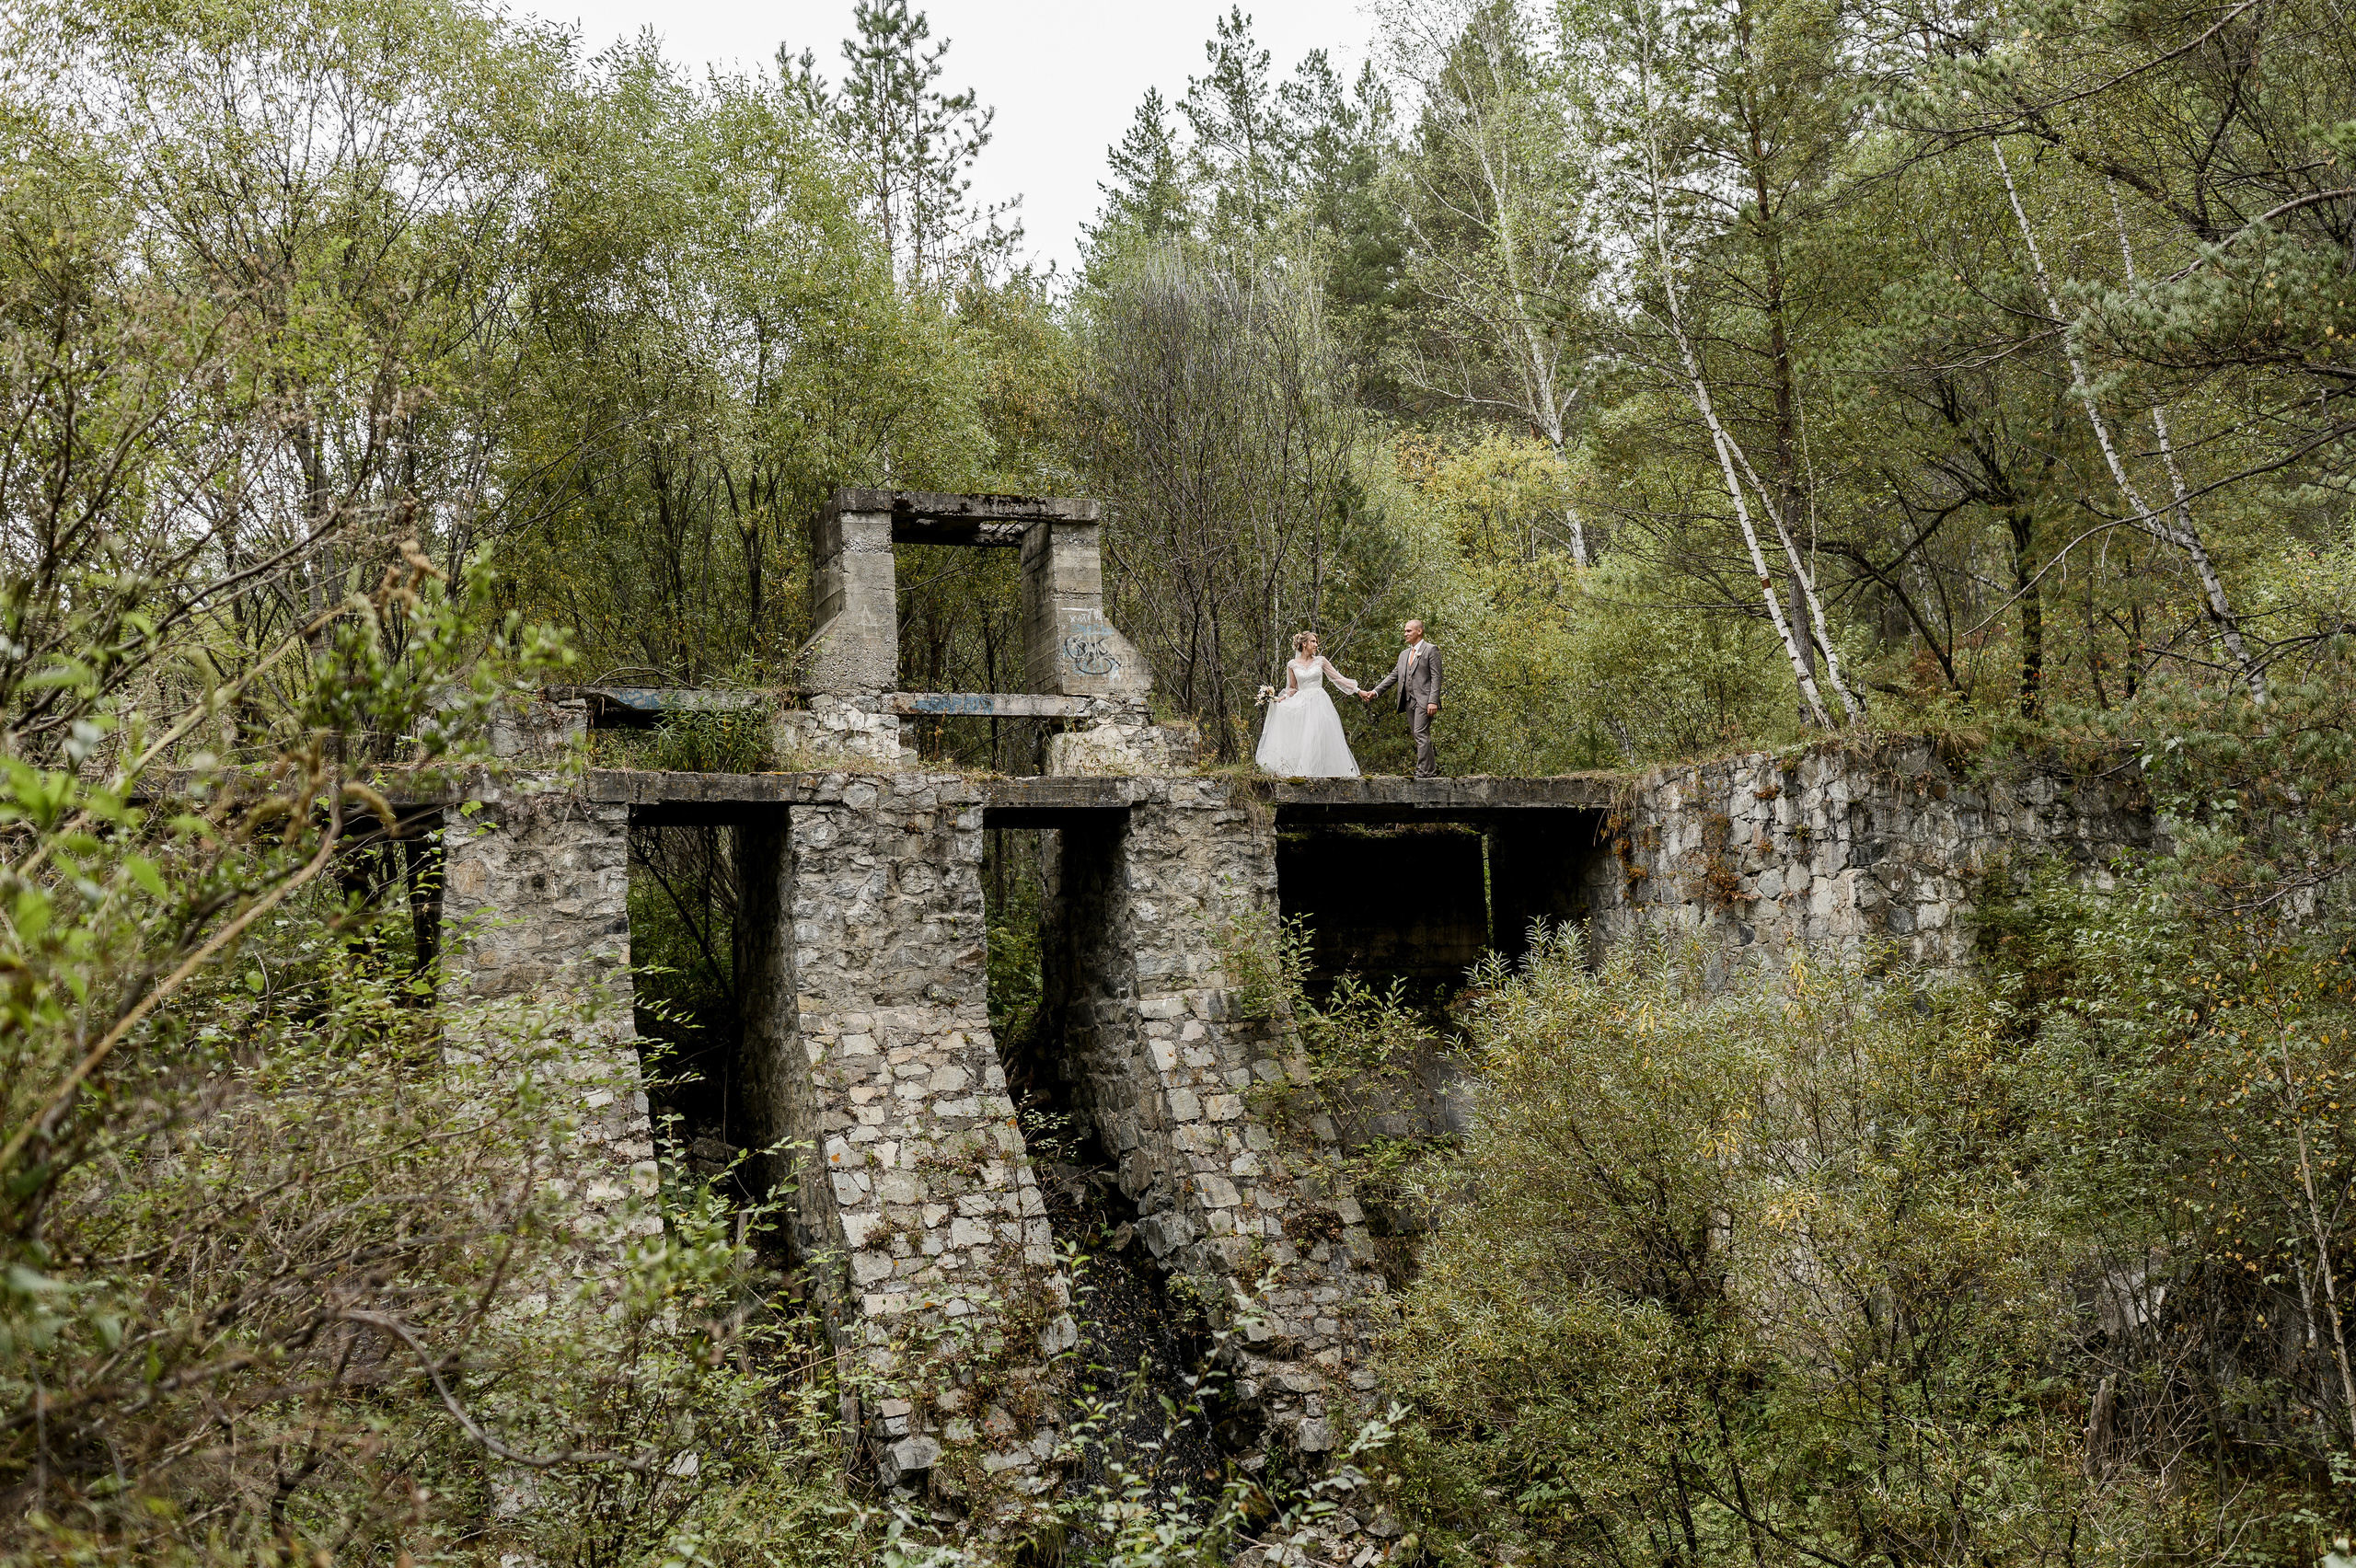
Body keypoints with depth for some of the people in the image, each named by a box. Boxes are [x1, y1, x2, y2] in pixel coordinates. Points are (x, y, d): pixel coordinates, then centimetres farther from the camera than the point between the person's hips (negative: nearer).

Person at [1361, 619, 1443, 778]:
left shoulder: (1431, 650, 0)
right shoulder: (1404, 654, 22)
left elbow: (1436, 677, -8)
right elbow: (1393, 676, 20)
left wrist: (1433, 701, -17)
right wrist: (1375, 692, 8)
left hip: (1423, 700, -8)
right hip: (1408, 701, 8)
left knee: (1421, 734, -14)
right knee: (1418, 737, 7)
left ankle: (1424, 771, -15)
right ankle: (1432, 768, 12)